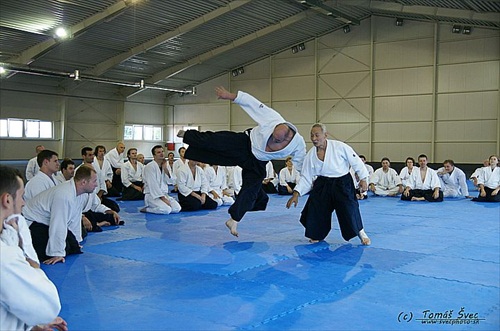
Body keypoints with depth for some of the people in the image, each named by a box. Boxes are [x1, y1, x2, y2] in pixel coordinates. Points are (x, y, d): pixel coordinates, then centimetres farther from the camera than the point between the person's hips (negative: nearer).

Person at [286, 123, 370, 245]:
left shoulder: (340, 147, -19)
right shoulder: (311, 155, -7)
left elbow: (356, 161, -8)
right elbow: (306, 177, -2)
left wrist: (363, 179, -5)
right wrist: (296, 194, -10)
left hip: (343, 184, -3)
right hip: (323, 185, 4)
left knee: (349, 210, -8)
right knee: (315, 209, -1)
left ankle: (361, 233, 18)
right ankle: (316, 235, 24)